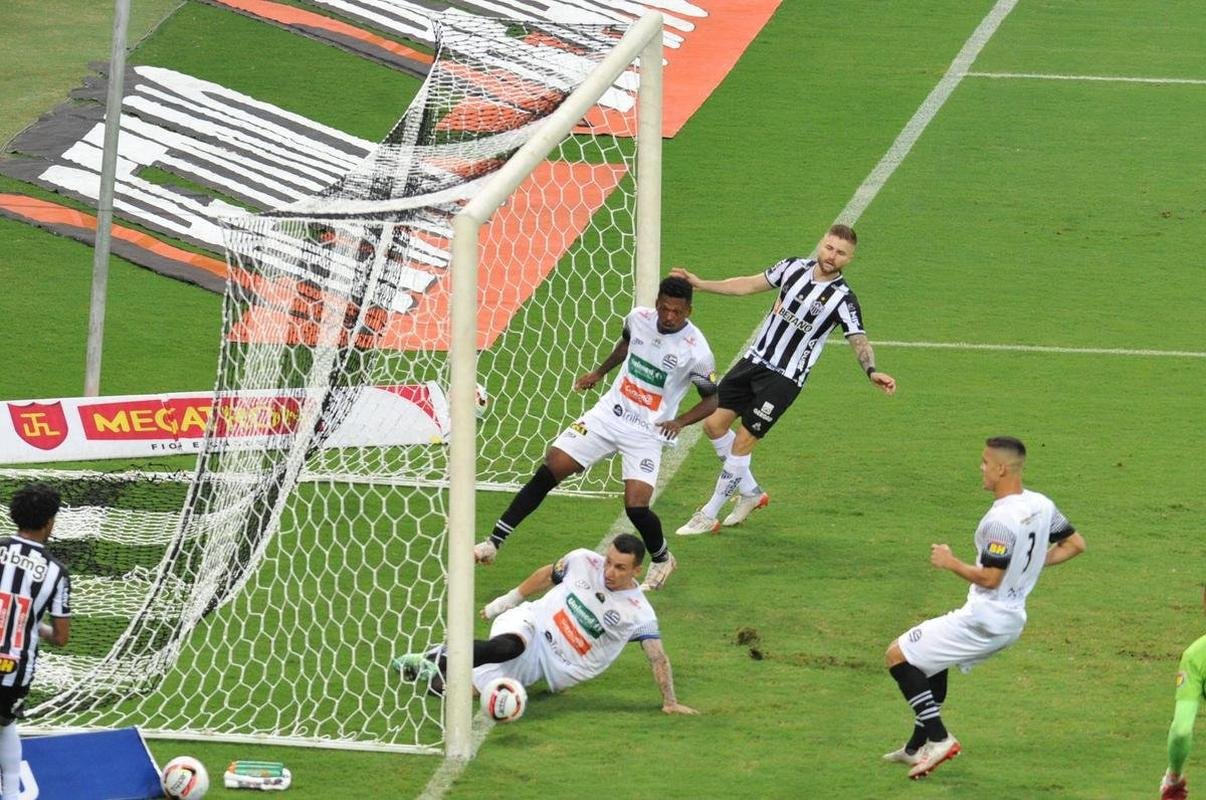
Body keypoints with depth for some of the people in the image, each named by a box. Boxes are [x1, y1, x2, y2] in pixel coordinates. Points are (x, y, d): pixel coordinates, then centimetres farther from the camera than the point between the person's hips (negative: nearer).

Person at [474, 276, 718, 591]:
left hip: (646, 432, -4)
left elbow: (713, 400, -5)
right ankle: (493, 543, 2)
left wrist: (680, 422, -19)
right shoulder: (639, 318, -4)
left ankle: (662, 560, 15)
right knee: (548, 472, -5)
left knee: (636, 506, -18)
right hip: (609, 413, 4)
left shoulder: (696, 352, -18)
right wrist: (599, 372, 24)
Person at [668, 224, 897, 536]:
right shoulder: (794, 267, 1)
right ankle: (751, 493, 27)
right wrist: (700, 284, 10)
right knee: (714, 424, 7)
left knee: (743, 442, -6)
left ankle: (709, 516, 8)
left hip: (784, 378, -6)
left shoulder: (842, 299, -14)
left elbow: (859, 341, -18)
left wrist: (872, 372, -39)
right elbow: (751, 285, 12)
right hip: (754, 359, 6)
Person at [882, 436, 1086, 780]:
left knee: (898, 656, -1)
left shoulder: (999, 520, -24)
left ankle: (938, 739, -6)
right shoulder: (1042, 506, 2)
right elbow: (1076, 544, 13)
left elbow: (989, 578, -25)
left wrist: (951, 563, -10)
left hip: (983, 620, -10)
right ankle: (917, 747, 34)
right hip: (1012, 620, 10)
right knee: (932, 660, 30)